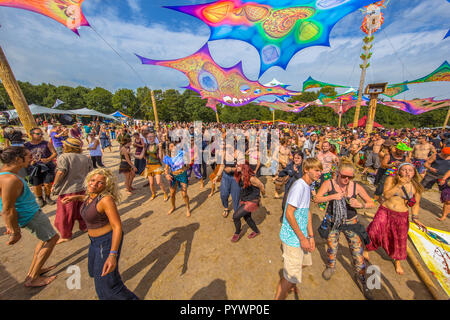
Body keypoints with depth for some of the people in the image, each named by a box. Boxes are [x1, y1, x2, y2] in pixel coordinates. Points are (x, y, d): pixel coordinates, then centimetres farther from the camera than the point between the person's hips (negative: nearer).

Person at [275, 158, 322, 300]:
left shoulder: (307, 186, 6)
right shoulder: (299, 186, -23)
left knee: (305, 262, 29)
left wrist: (310, 236, 10)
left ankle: (288, 285, 53)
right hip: (292, 237, -10)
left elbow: (307, 212, 10)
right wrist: (302, 238, -18)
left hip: (301, 235, 10)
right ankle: (278, 297, 26)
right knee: (291, 276, 2)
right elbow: (289, 214, -25)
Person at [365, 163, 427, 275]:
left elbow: (416, 204, 5)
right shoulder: (391, 179, -8)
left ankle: (397, 261, 41)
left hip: (401, 216, 2)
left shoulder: (416, 187, -2)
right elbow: (386, 195, -16)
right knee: (374, 232, -8)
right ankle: (366, 250, 20)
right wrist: (399, 185, -22)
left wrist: (415, 217, -6)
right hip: (385, 211, -2)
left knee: (399, 240, 14)